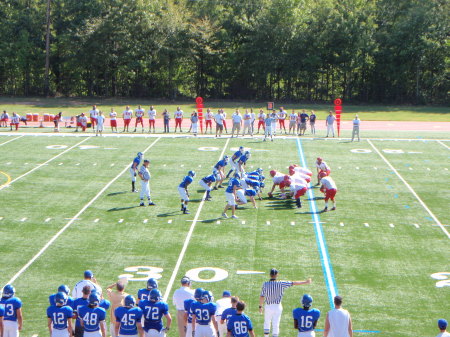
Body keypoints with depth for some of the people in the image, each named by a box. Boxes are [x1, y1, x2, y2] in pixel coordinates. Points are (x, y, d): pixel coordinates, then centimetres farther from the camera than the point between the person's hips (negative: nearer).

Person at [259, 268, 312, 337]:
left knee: (267, 322, 20)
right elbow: (294, 283, -7)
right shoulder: (281, 284, -11)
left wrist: (260, 306, 4)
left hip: (268, 306, 1)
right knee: (276, 324, 5)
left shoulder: (265, 284, -11)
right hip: (277, 306, -1)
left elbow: (261, 296, -9)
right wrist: (305, 282, 1)